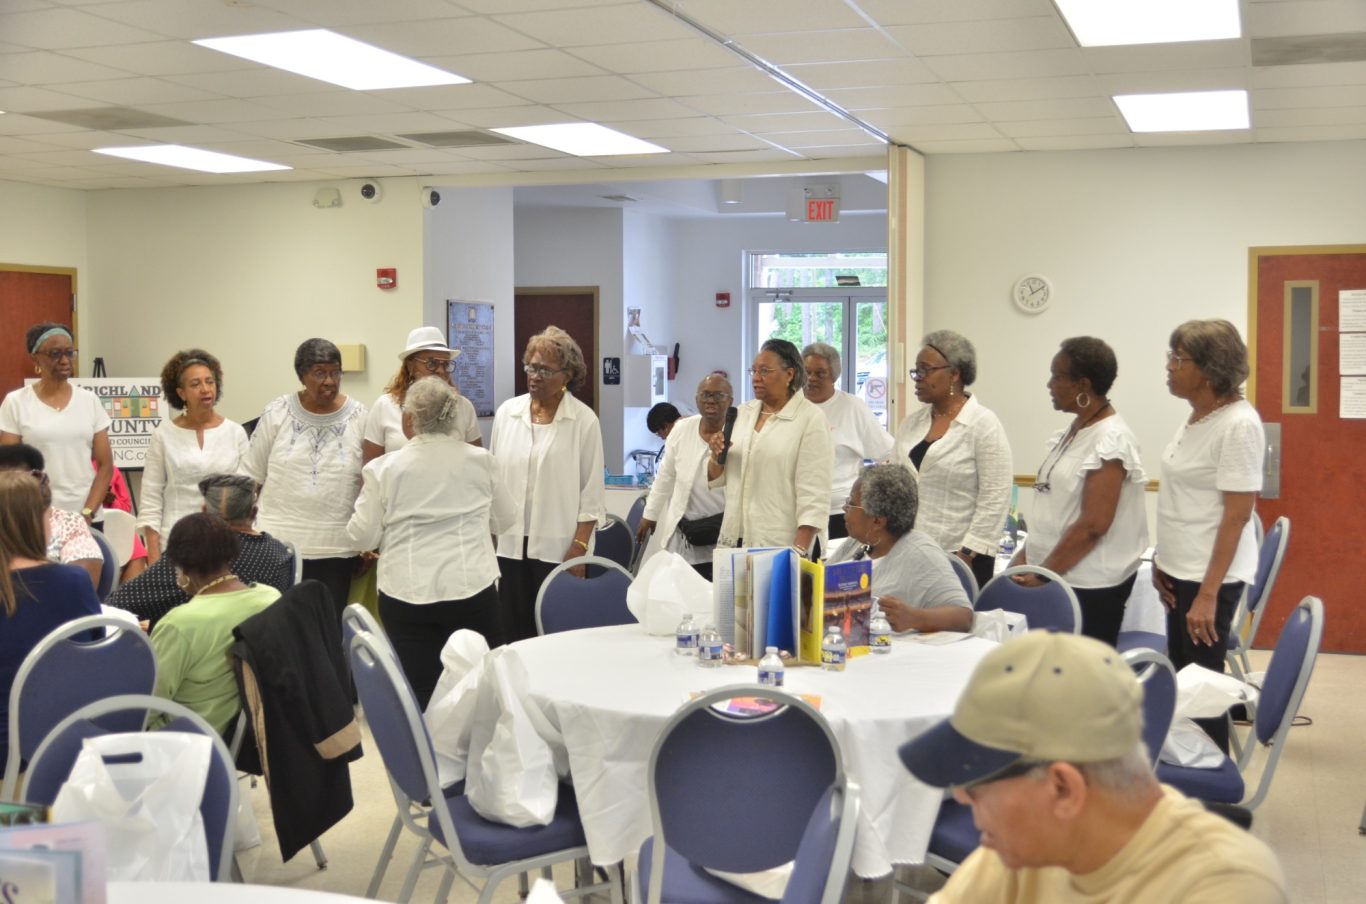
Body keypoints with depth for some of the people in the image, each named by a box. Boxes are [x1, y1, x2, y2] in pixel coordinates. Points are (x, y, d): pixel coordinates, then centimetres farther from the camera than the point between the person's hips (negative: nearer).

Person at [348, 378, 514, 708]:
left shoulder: (384, 468, -5)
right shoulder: (480, 460, 1)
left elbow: (365, 536, 0)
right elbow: (502, 520, 12)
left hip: (406, 594, -1)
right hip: (472, 590, 1)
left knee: (420, 694, 4)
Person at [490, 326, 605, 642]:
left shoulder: (584, 421, -4)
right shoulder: (507, 412, 7)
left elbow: (591, 496, -4)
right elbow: (492, 478, 11)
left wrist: (578, 549, -9)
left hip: (558, 547, -3)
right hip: (510, 545, 3)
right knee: (513, 635, 7)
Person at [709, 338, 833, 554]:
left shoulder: (810, 419, -6)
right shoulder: (742, 413, 11)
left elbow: (814, 495, -12)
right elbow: (715, 479, 17)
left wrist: (799, 551, -18)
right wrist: (716, 457, -4)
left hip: (780, 545, -5)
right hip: (734, 539, 5)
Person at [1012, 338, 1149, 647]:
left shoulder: (1111, 439, -16)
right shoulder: (1072, 430, 11)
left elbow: (1093, 525, -20)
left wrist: (1043, 574, -17)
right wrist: (1026, 555, 8)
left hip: (1091, 586, -8)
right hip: (1056, 576, 8)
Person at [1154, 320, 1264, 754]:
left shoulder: (1238, 425, -18)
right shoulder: (1197, 416, 8)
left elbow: (1237, 514, -20)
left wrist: (1208, 593, -21)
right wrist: (1162, 560, 12)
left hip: (1210, 576, -9)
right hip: (1182, 569, 9)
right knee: (1180, 677, 15)